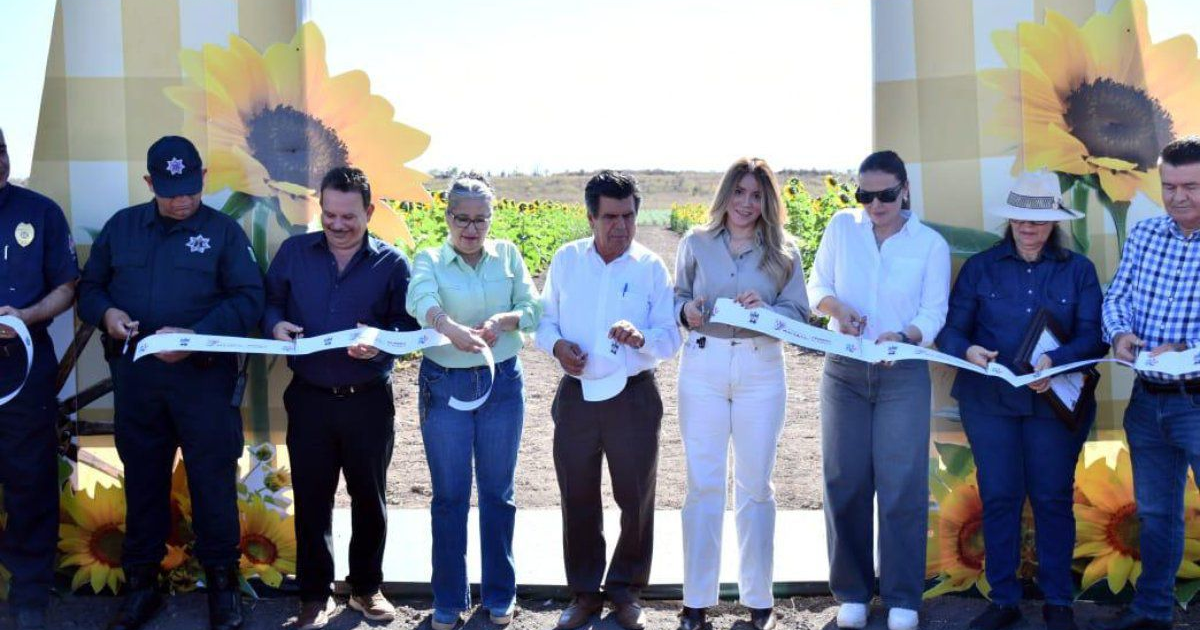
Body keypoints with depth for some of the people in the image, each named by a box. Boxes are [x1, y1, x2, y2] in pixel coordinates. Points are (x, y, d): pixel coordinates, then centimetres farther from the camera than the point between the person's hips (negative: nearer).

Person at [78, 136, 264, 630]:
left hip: (204, 376, -3)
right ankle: (140, 583, 24)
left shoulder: (223, 231, 1)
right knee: (142, 479, 12)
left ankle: (222, 582, 16)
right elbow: (89, 287, 14)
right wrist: (106, 312, -10)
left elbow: (249, 299, -7)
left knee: (213, 480, 2)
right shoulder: (121, 226, 11)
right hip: (134, 376, 3)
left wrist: (195, 335, -19)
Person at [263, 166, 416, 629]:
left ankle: (366, 588, 28)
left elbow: (409, 325, -2)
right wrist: (275, 324, -13)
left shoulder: (392, 263, 0)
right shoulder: (294, 252, 5)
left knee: (369, 496, 11)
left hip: (369, 400, -1)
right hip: (308, 398, 1)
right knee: (311, 499, 6)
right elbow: (268, 302, 10)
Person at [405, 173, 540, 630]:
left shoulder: (507, 255, 5)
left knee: (498, 491, 10)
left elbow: (533, 309, 0)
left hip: (502, 383, 2)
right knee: (449, 495, 6)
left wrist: (503, 320, -22)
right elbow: (420, 299, -25)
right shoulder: (430, 260, -3)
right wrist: (451, 326, -46)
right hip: (445, 386, -2)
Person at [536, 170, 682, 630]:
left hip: (633, 397, -1)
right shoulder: (566, 260, 1)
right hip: (576, 396, 1)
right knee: (578, 499, 10)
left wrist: (641, 338, -26)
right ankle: (584, 592, 26)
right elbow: (545, 318, 9)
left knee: (636, 499, 8)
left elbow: (671, 338, -5)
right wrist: (556, 344, -12)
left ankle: (626, 590, 27)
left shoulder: (650, 266, -3)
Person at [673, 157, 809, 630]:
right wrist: (688, 312, -12)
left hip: (761, 369, 0)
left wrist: (765, 310, -16)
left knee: (755, 484, 6)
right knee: (703, 483, 1)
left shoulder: (783, 252, 5)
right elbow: (676, 299, 10)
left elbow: (800, 314, 2)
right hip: (703, 367, 0)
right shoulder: (695, 244, 6)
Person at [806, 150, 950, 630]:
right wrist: (836, 307, -17)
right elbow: (817, 284, 5)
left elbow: (933, 313, -7)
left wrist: (903, 337, -28)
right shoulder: (841, 227, 3)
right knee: (845, 483, 4)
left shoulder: (931, 244, -2)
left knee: (902, 486, -4)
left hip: (903, 374, -2)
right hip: (844, 371, 2)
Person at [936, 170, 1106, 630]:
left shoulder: (1078, 270, 4)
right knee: (998, 498, 4)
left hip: (1054, 400, -1)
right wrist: (968, 351, -21)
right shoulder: (980, 267, 6)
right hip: (989, 399, 1)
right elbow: (950, 330, 1)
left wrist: (1055, 361, -24)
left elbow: (1093, 337, -5)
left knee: (1053, 500, 5)